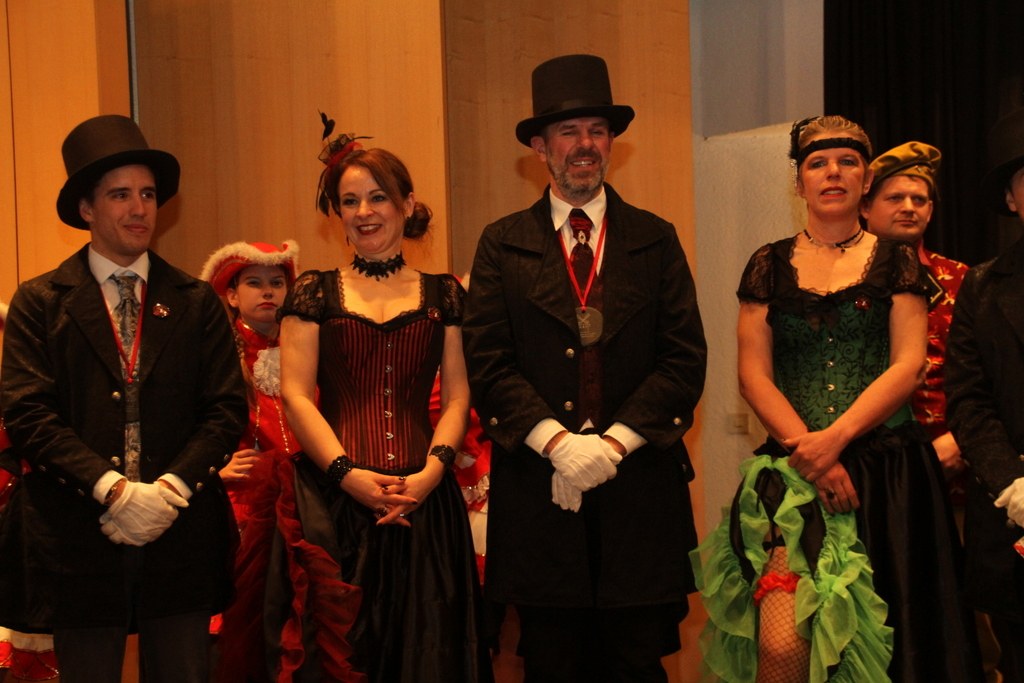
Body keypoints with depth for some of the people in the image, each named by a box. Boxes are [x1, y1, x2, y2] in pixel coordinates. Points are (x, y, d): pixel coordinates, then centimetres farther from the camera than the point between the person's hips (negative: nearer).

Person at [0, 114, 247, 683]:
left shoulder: (197, 303, 8)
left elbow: (227, 409, 2)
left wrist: (171, 488, -12)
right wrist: (111, 488, -16)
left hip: (181, 535, 2)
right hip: (78, 544, -1)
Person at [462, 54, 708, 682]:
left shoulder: (655, 240, 8)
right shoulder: (502, 245, 7)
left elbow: (686, 360, 1)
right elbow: (488, 363, -2)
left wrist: (614, 442, -11)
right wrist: (556, 442, -15)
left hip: (638, 485, 1)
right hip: (538, 489, 0)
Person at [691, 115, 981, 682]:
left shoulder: (895, 262, 7)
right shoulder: (770, 266, 9)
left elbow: (907, 366, -2)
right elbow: (754, 375, 3)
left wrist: (836, 437, -15)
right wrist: (808, 448, -10)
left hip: (887, 469, 0)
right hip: (794, 466, 0)